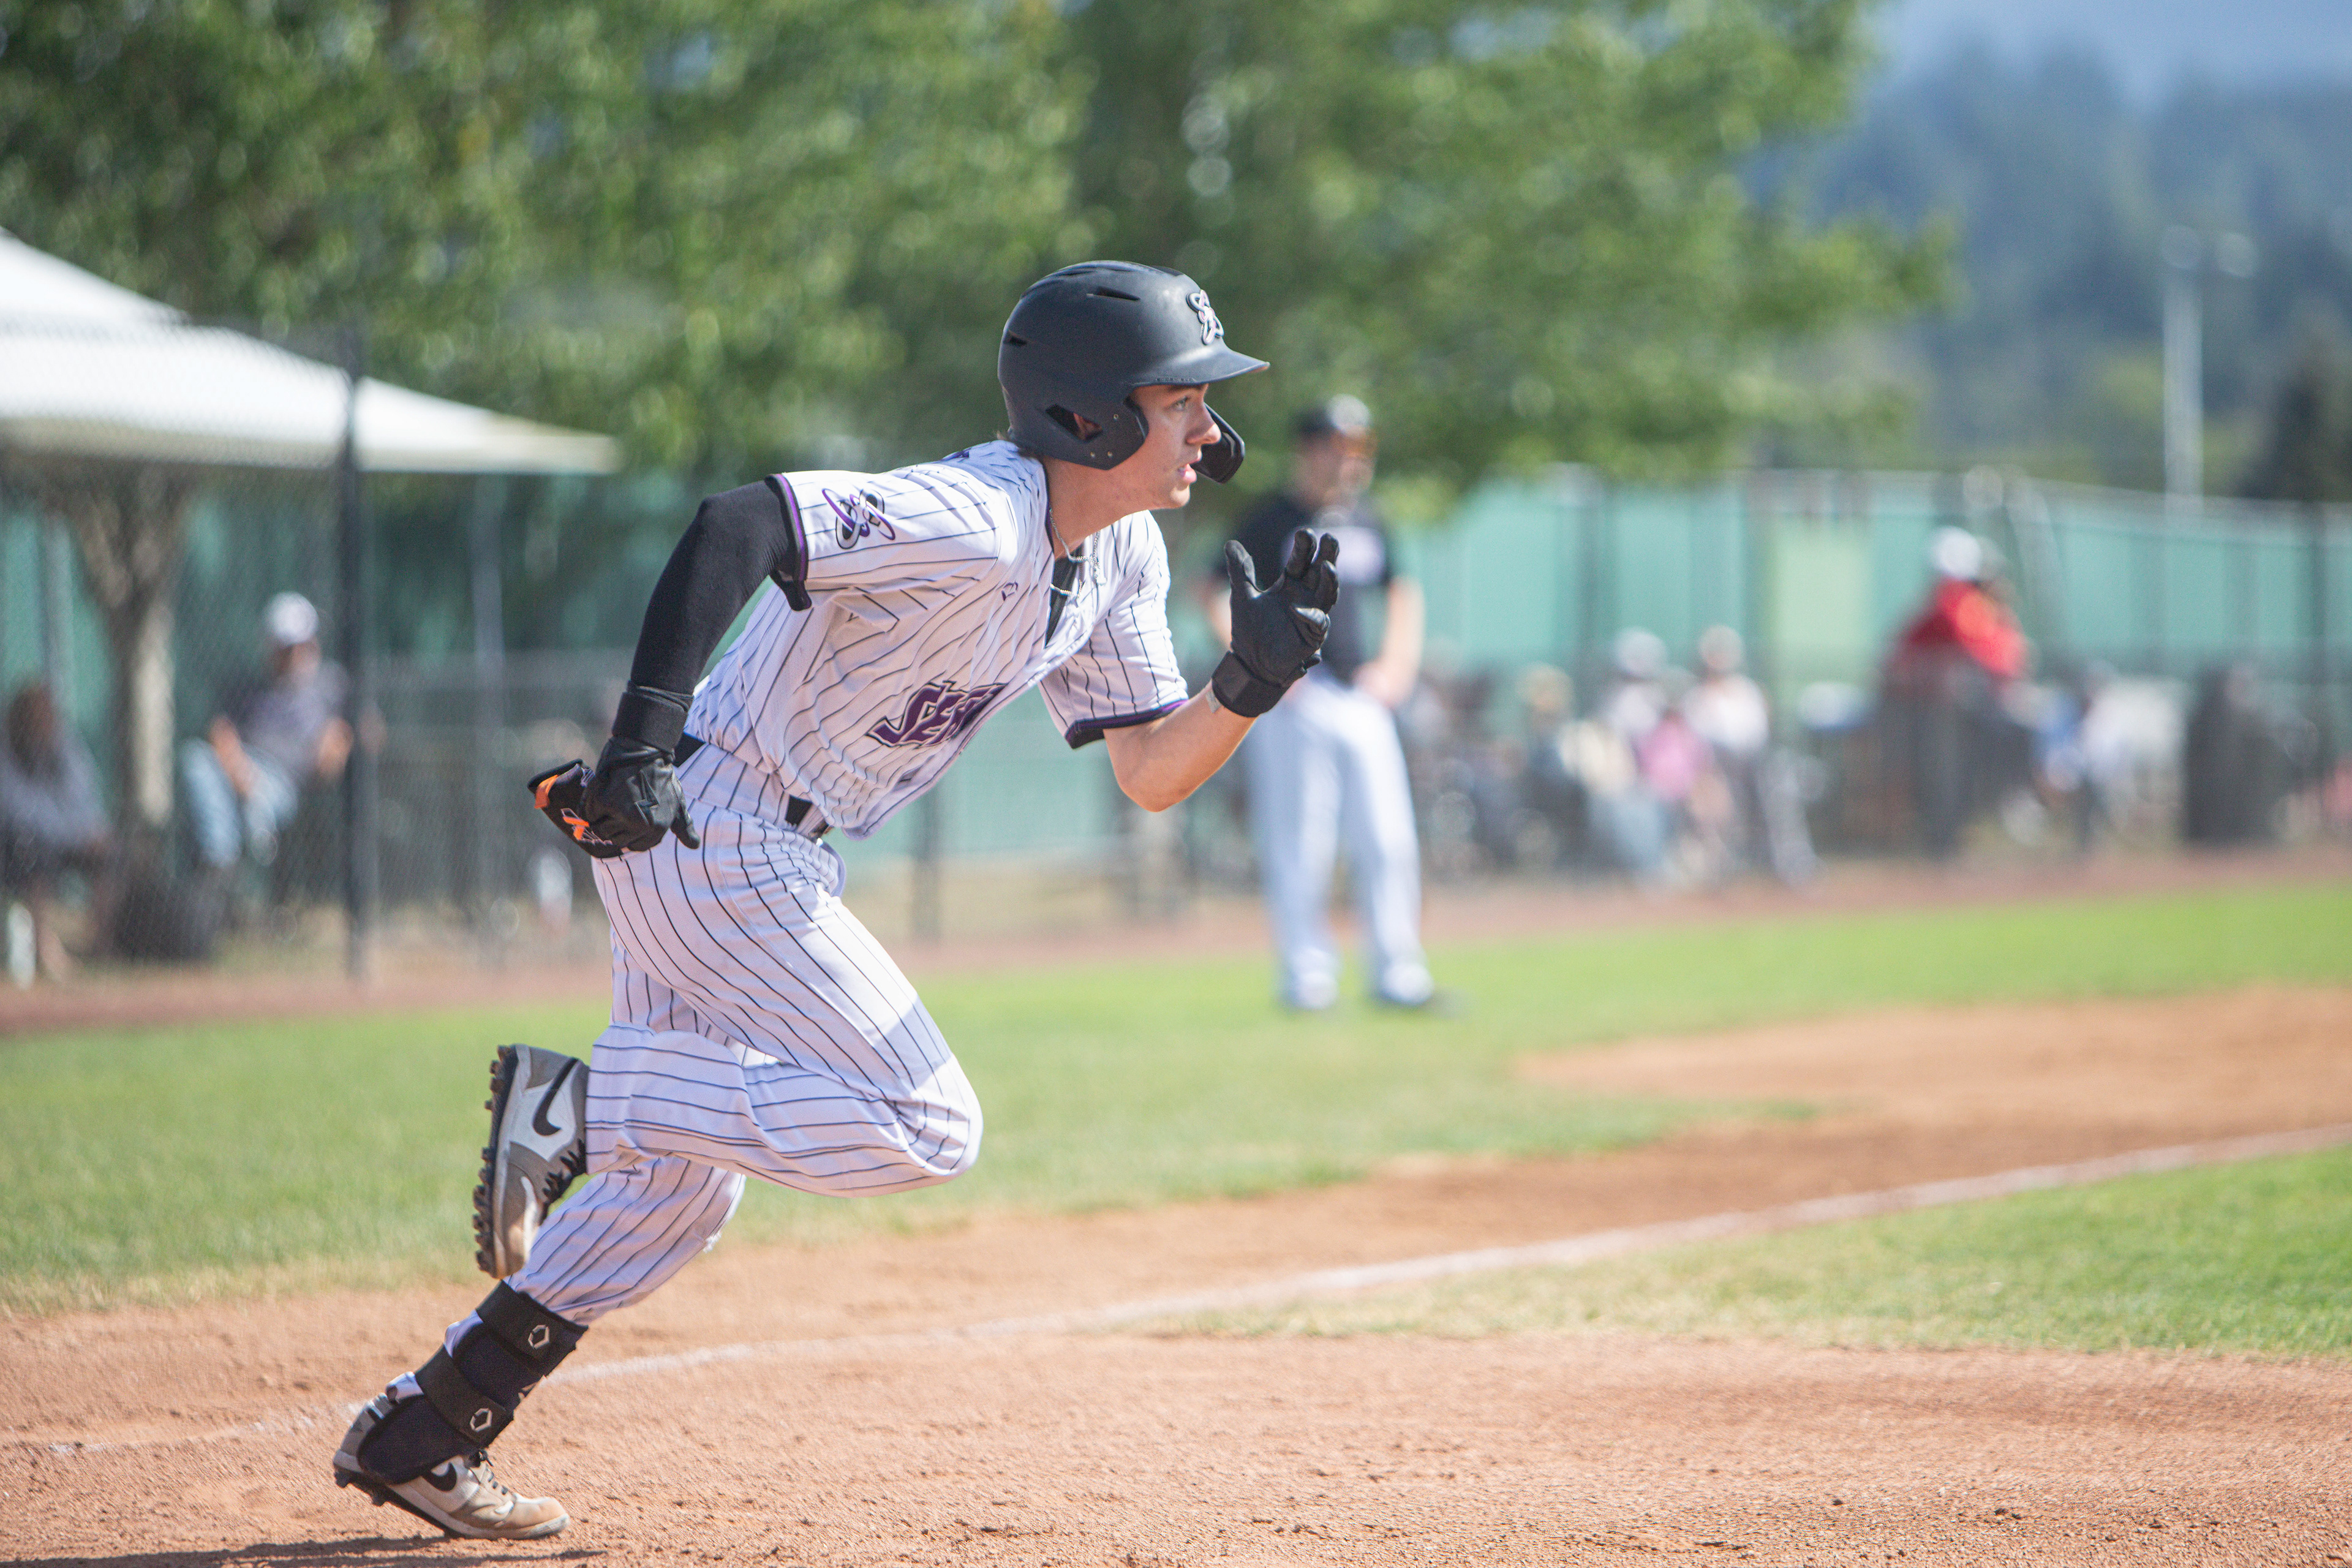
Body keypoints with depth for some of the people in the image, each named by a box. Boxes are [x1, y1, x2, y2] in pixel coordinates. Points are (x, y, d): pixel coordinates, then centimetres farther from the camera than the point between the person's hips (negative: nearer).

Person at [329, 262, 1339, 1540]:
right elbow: (734, 524, -34)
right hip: (710, 837, -10)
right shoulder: (969, 524, -24)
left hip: (765, 856, 10)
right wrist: (644, 737, -42)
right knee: (924, 1126, -12)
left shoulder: (1118, 557, 6)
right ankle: (574, 1099, -9)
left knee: (683, 1180, 18)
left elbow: (1150, 772, 9)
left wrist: (1254, 684, -10)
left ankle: (417, 1433, 23)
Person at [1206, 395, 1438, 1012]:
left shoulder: (1366, 522, 14)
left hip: (1363, 700, 6)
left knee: (1389, 840, 2)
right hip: (1294, 703, -6)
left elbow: (1401, 592, 26)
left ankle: (1399, 977, 7)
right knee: (1298, 844, -4)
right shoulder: (1270, 521, -5)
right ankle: (1307, 977, 3)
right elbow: (1219, 601, -8)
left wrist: (1395, 662, 12)